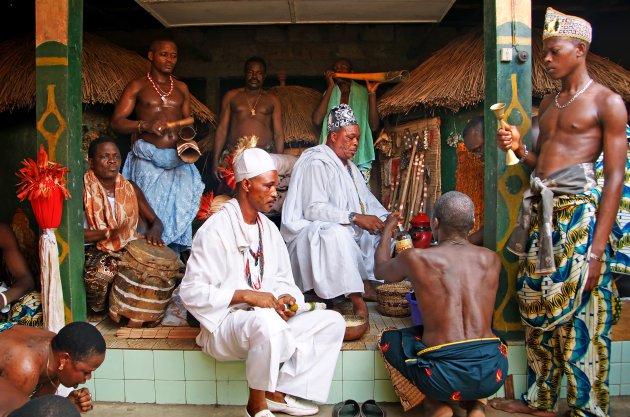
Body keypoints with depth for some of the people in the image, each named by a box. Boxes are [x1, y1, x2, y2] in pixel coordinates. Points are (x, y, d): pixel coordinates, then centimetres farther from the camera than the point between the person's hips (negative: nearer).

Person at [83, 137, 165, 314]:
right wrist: (109, 233, -25)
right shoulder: (82, 189, -3)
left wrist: (154, 231, -15)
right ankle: (101, 312, -2)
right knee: (98, 277, -36)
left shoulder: (130, 188, 11)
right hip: (96, 251, -4)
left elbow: (155, 221, 11)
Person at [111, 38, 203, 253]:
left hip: (179, 160, 3)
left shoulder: (181, 88, 18)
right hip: (149, 160, -3)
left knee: (180, 210, -3)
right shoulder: (137, 86, 7)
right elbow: (116, 122, 0)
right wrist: (145, 125, -18)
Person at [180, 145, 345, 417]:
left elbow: (283, 279, 16)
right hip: (225, 323, -7)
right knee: (267, 322, -39)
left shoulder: (268, 228, 12)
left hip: (269, 317, 8)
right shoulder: (215, 229, -12)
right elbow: (191, 291, -17)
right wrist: (247, 296, -24)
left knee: (332, 321, -6)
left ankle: (279, 393, -4)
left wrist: (286, 298, -8)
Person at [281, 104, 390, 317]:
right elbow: (314, 209, -26)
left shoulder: (348, 166, 17)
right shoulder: (316, 162, -14)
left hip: (347, 230, 10)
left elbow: (368, 201, 15)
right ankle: (356, 299, -34)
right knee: (337, 234, -39)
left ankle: (367, 281, -7)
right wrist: (355, 217, -31)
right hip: (310, 231, -10)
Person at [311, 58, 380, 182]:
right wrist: (330, 87, -2)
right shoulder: (329, 95, 14)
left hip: (359, 159, -1)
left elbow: (374, 126, -1)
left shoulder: (362, 94, 10)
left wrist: (372, 94, -7)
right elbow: (317, 120, -5)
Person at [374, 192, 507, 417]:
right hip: (493, 374, 4)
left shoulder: (416, 258, -4)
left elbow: (380, 270, 20)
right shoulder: (492, 259, 7)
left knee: (388, 338, 23)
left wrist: (387, 230, 36)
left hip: (445, 379, -3)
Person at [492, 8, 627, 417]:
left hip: (578, 210, -7)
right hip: (540, 211, 7)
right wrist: (519, 148, 2)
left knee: (580, 315, -4)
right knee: (536, 307, 10)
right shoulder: (548, 103, 19)